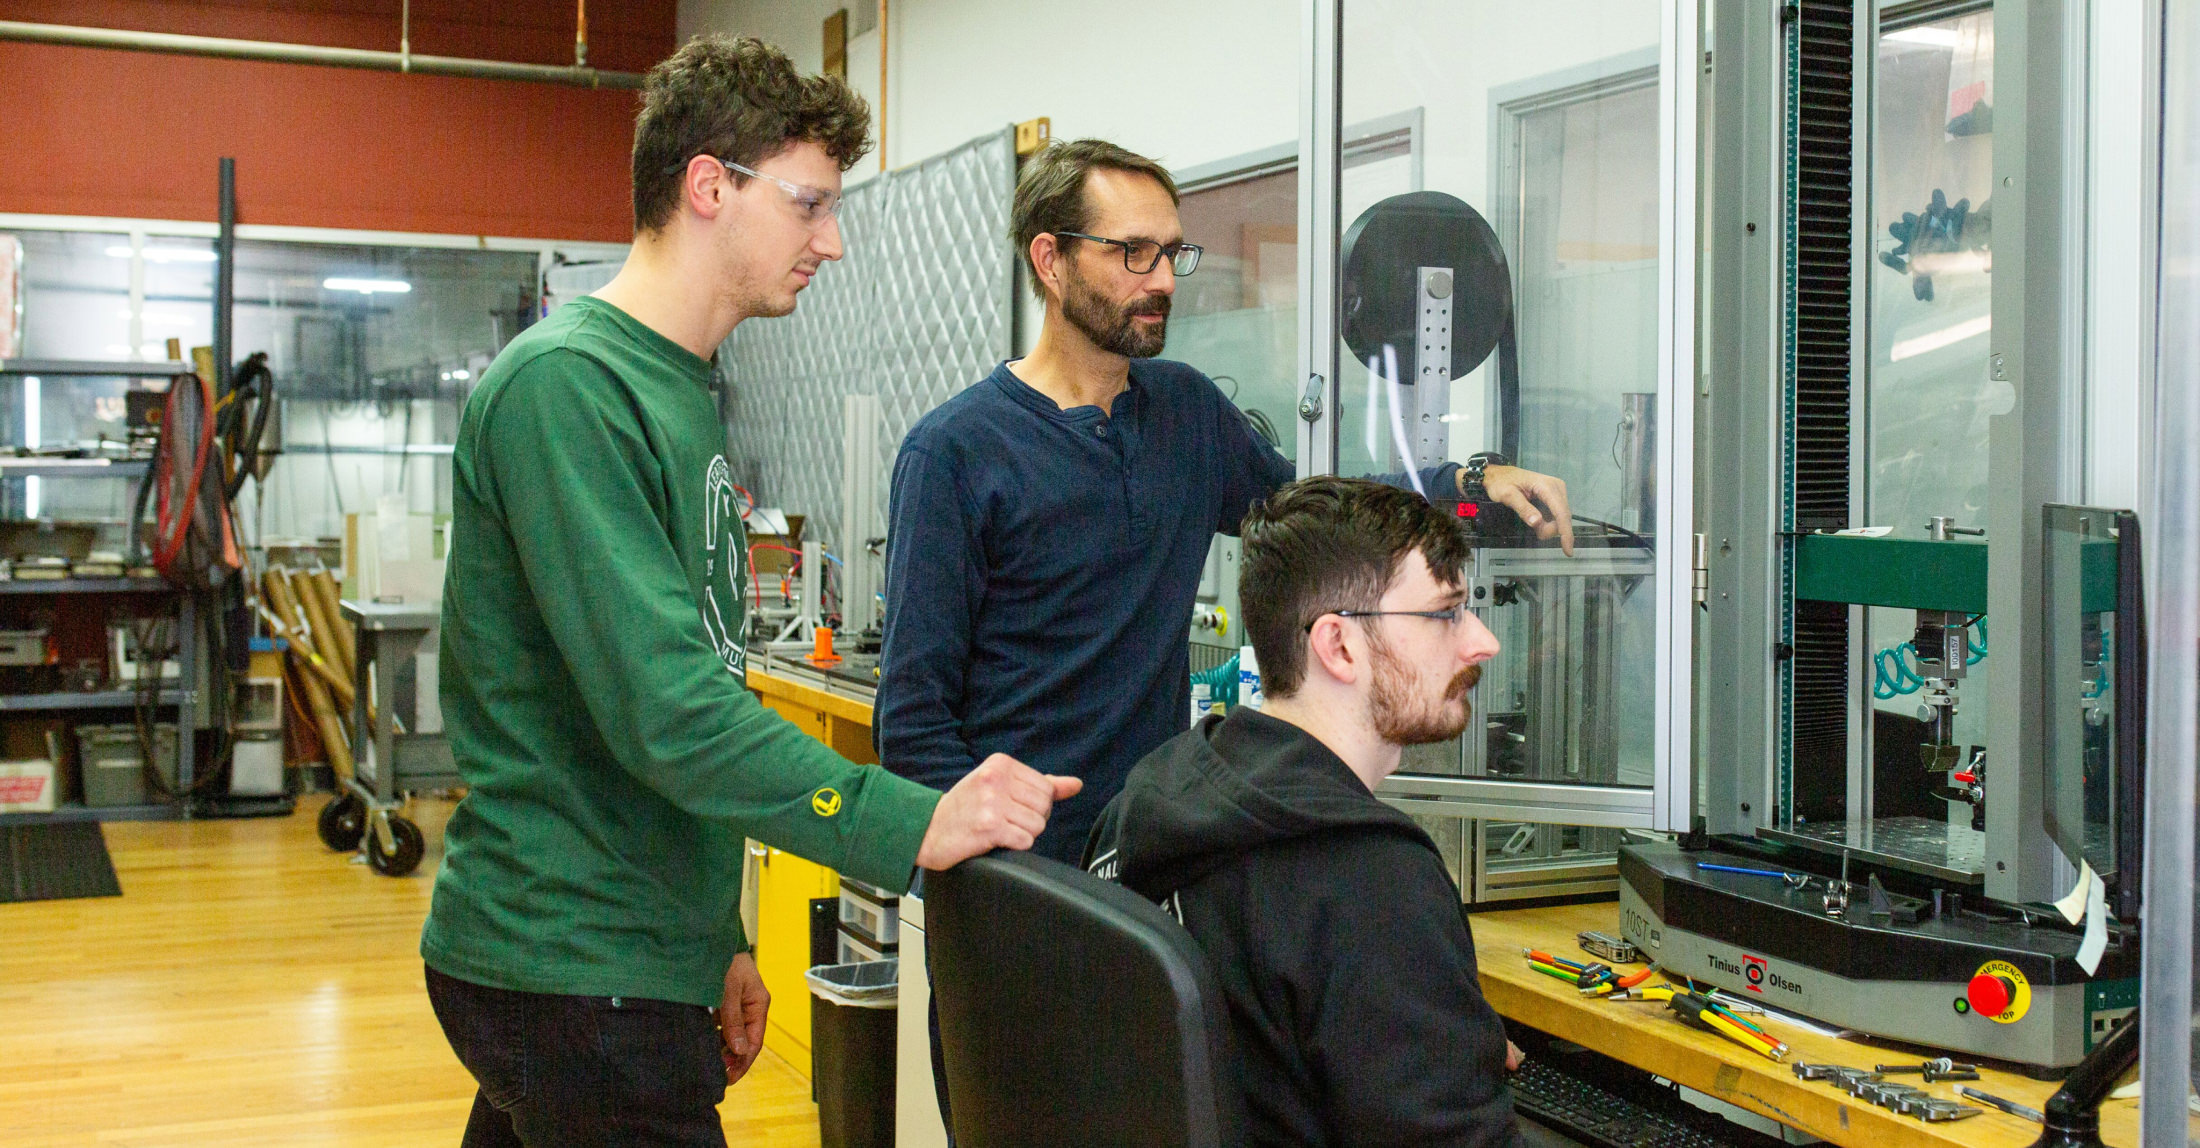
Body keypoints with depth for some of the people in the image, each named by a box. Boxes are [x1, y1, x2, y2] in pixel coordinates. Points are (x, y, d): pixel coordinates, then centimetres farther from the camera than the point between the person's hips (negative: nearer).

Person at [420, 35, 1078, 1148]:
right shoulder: (565, 386, -18)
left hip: (635, 947, 9)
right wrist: (911, 826, -27)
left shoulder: (680, 390, 13)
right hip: (577, 973, -9)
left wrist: (722, 940, 17)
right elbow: (664, 712, -26)